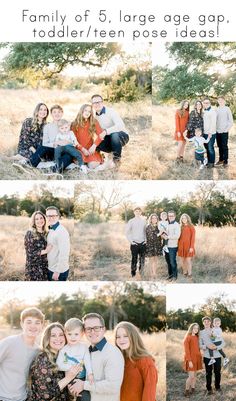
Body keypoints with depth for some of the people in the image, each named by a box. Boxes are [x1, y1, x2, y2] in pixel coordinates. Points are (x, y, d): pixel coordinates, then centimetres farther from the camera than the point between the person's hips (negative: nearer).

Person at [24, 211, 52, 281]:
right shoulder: (29, 234, -11)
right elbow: (30, 253, -14)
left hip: (45, 266, 5)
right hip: (34, 267, -5)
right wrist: (45, 251, -15)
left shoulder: (47, 233, 6)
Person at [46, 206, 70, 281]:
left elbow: (63, 254, -23)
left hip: (59, 272, -8)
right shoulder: (50, 230, 8)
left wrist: (57, 271, -22)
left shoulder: (62, 232, -20)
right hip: (50, 269, 8)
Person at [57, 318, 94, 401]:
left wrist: (90, 374, -22)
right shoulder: (63, 349, -3)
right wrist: (71, 367, -20)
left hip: (82, 379, 0)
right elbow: (59, 365, -10)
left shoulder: (84, 347, 0)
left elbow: (87, 361, -8)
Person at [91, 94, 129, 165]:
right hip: (108, 139, 6)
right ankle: (113, 151, 4)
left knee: (114, 134, -39)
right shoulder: (95, 116, 4)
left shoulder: (110, 111, -17)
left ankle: (117, 158, -17)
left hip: (122, 136, -6)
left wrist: (106, 131, -42)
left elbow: (121, 125, -32)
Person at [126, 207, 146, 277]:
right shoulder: (131, 221, -3)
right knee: (134, 260, -3)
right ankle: (133, 274, 4)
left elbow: (146, 231, 14)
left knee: (142, 260, 9)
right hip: (134, 244, -3)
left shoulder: (144, 221, 6)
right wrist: (131, 241, -7)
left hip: (142, 243, 3)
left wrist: (145, 240, 3)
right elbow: (127, 232, -1)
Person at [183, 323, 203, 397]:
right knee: (191, 376, -10)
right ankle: (186, 391, 3)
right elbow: (186, 350, -14)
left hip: (197, 359, 7)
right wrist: (189, 361, -19)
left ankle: (192, 389, 16)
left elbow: (198, 348, 14)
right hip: (191, 359, -7)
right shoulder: (187, 337, -11)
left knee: (195, 375, 9)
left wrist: (200, 357, 7)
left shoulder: (196, 337, 9)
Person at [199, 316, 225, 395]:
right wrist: (207, 346, -19)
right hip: (207, 356, 0)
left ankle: (217, 387, 27)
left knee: (217, 372, 8)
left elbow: (223, 343, 0)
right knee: (208, 373, 5)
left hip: (217, 355, 1)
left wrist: (216, 347, -18)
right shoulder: (201, 333, 3)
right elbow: (200, 345, 0)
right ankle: (209, 389, 17)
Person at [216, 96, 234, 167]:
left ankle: (225, 161, 5)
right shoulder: (217, 109, 8)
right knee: (220, 146, 11)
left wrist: (227, 129, -11)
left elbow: (231, 121, -5)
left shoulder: (227, 109, -4)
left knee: (224, 147, -1)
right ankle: (221, 160, 21)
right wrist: (215, 128, 3)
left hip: (224, 132, -4)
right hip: (217, 131, 4)